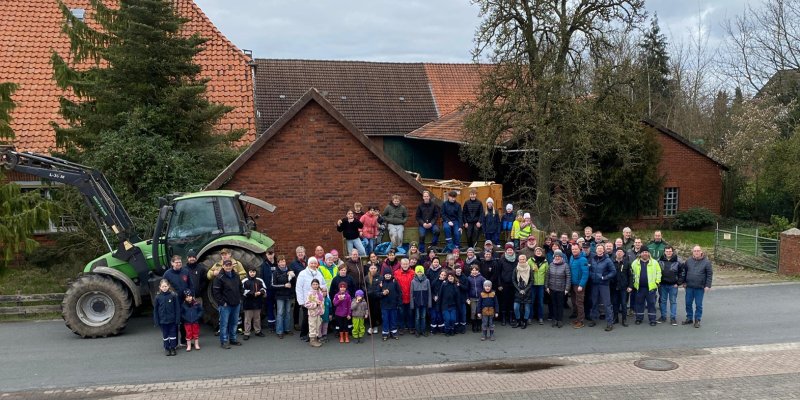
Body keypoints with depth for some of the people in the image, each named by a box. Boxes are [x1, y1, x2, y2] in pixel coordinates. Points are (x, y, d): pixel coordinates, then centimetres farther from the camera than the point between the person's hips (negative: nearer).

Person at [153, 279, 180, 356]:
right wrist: (156, 321, 0)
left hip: (172, 320, -1)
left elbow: (177, 308, -6)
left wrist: (177, 319, -8)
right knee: (165, 335, 12)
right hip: (163, 320, 1)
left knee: (173, 334, 7)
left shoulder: (173, 295, -9)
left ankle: (173, 348, 18)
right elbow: (155, 309, 2)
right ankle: (166, 348, 23)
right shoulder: (158, 297, -4)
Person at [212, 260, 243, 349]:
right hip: (225, 305, -6)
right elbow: (216, 291, -14)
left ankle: (233, 339, 25)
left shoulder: (236, 276, 10)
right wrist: (222, 302, -15)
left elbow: (240, 288, 21)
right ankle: (224, 341, 5)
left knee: (234, 323, 14)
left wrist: (240, 299, 13)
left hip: (236, 304, 6)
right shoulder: (219, 277, -11)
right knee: (224, 323, -2)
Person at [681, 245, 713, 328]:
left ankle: (697, 320, 15)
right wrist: (684, 282, 11)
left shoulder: (706, 262, -5)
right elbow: (684, 272, 13)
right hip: (689, 287, 3)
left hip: (700, 288, -3)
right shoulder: (688, 261, 4)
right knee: (688, 303, 9)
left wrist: (708, 285, -9)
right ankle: (689, 318, 23)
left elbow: (709, 274, -5)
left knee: (698, 305, 4)